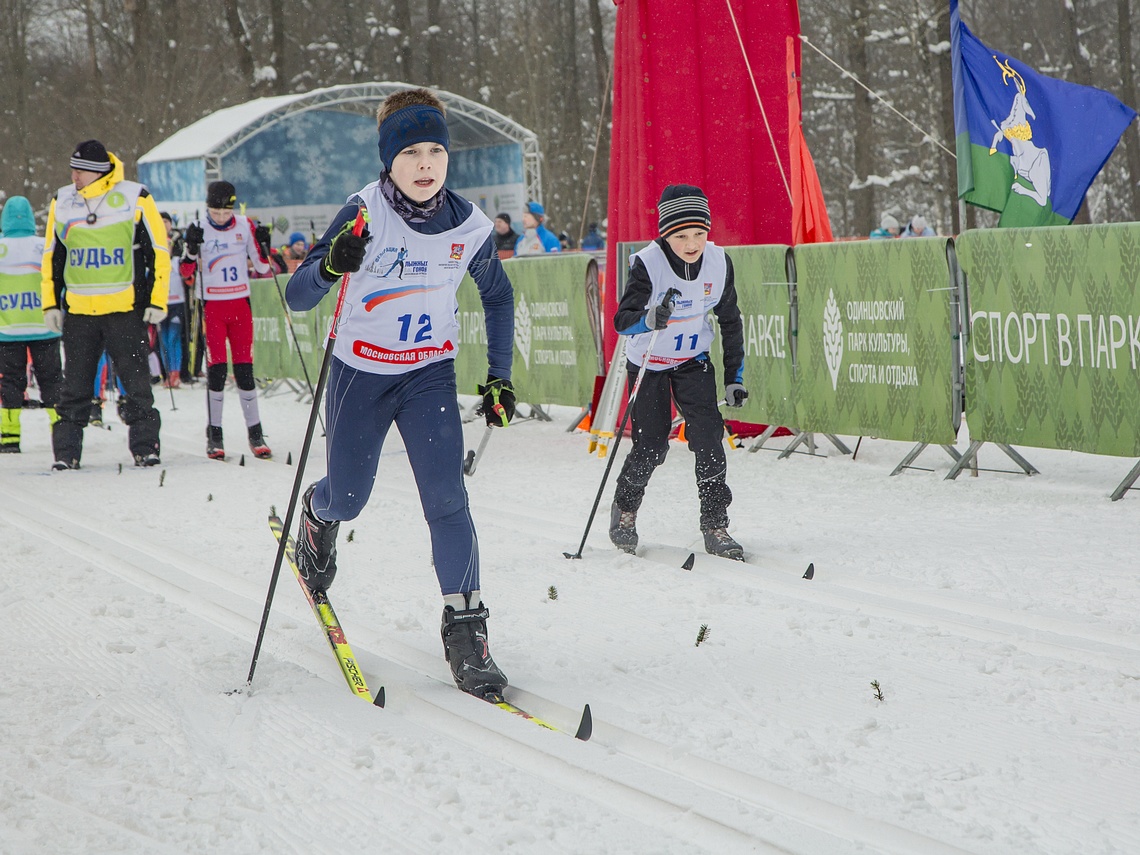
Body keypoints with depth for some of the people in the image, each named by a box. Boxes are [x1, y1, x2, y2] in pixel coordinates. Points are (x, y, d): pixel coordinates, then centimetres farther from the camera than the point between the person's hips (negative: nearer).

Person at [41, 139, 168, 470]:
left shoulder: (135, 199, -3)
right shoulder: (62, 201, 7)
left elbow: (158, 252, 1)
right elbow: (52, 256, 16)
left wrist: (157, 301, -4)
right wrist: (51, 303, 10)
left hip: (126, 308, -3)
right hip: (78, 310, 3)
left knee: (136, 381, -1)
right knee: (75, 384, 4)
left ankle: (144, 446, 8)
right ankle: (66, 451, 10)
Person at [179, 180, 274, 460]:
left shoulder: (246, 227, 1)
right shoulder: (199, 229, -4)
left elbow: (262, 268, 5)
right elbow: (186, 272, -7)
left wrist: (263, 244, -12)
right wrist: (191, 247, -23)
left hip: (240, 305, 2)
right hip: (212, 306, -2)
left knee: (244, 369, 1)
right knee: (216, 369, -6)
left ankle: (255, 434, 5)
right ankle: (214, 435, 1)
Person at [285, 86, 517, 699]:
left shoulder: (469, 227, -9)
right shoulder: (365, 213, -19)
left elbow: (498, 296, 11)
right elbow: (296, 298, -22)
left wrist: (499, 378, 7)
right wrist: (331, 265, -44)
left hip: (429, 375, 1)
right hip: (360, 373, -1)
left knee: (446, 498, -15)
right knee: (348, 500, 12)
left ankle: (465, 628, -8)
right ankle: (317, 514, 50)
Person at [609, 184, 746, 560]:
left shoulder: (718, 263, -13)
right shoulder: (648, 264, -25)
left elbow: (730, 322, 1)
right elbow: (622, 321, -32)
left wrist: (735, 377, 1)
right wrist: (650, 320, -55)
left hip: (693, 360, 3)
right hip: (648, 363, -3)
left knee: (708, 437, -12)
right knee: (651, 446, -2)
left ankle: (715, 525, -3)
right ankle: (624, 508, 27)